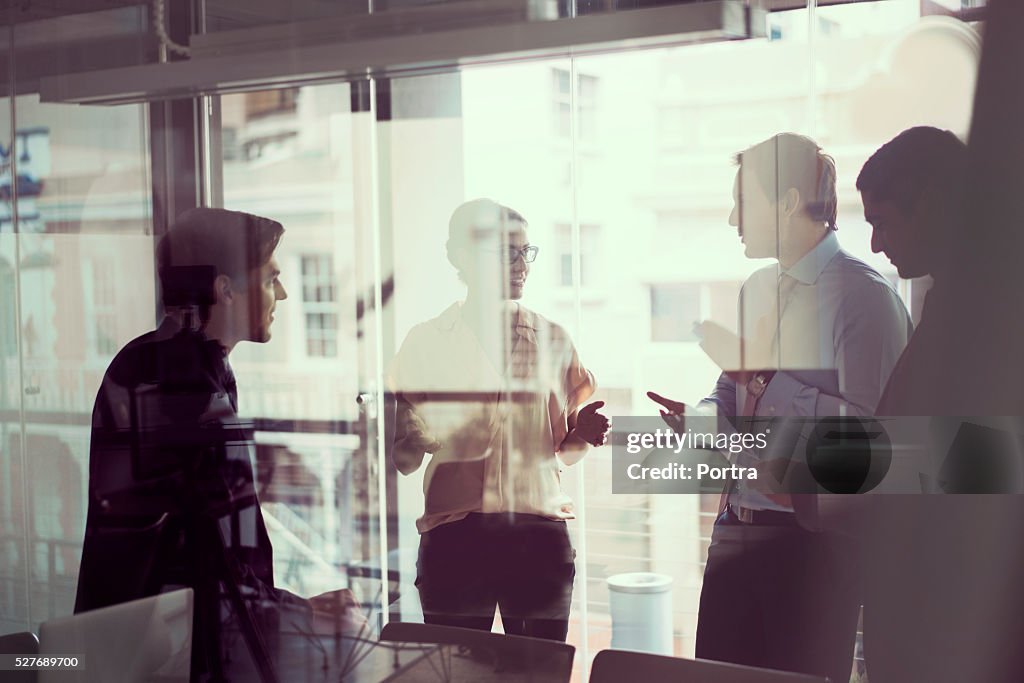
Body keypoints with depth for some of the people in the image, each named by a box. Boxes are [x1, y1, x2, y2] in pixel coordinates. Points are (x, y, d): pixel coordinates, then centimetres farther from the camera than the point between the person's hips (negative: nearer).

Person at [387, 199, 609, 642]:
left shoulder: (552, 340, 12)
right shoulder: (427, 342, 5)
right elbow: (402, 458, 6)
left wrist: (583, 435, -4)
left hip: (540, 536, 2)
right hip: (454, 536, -1)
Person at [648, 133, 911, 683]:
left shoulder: (862, 293, -12)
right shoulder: (756, 290, 14)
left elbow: (866, 424, -23)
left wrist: (760, 374, -18)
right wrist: (698, 416, -2)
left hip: (814, 535, -8)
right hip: (738, 523, 8)